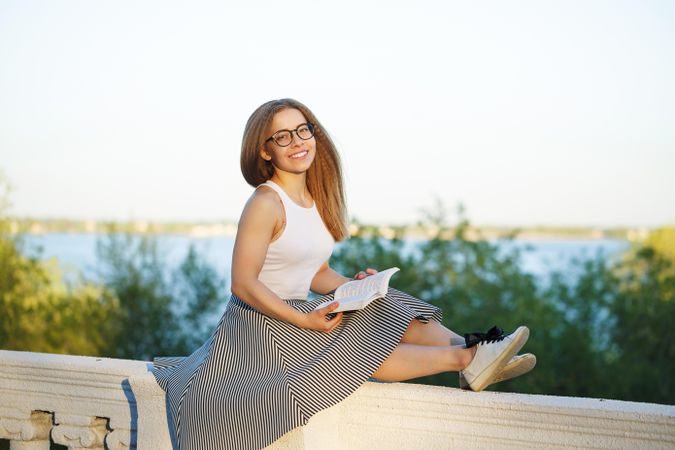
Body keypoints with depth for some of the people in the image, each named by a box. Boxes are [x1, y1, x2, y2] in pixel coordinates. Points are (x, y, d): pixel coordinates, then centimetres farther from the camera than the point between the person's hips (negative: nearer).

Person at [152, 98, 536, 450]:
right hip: (261, 325, -8)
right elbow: (244, 285, -20)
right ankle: (467, 360, -27)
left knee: (386, 309, -10)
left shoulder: (317, 199, 8)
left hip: (299, 313, 8)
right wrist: (304, 320, -24)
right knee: (359, 348, -23)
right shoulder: (266, 204, -18)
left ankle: (468, 347, -25)